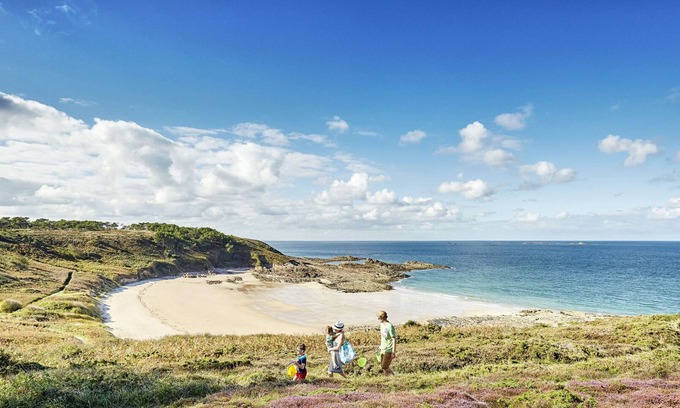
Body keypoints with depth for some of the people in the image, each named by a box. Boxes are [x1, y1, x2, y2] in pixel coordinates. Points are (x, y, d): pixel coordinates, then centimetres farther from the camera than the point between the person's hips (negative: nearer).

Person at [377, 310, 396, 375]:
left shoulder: (389, 326, -21)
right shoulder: (382, 324, 6)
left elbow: (394, 339, -19)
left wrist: (393, 352, -19)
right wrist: (381, 346, 23)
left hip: (388, 350, -9)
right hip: (383, 349, 9)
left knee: (384, 367, -6)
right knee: (382, 366, 12)